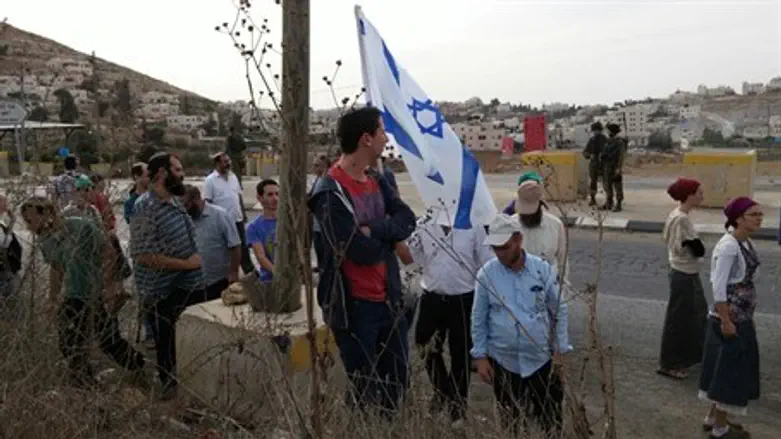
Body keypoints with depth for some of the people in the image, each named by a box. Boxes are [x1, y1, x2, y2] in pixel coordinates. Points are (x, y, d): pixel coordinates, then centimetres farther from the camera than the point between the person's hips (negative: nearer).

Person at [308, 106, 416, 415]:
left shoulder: (378, 182, 7)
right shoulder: (330, 193, -18)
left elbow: (407, 221, -5)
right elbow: (361, 251, -23)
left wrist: (373, 230, -22)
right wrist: (387, 236, -4)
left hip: (388, 299, 7)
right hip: (353, 305, -7)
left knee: (398, 379, 18)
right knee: (364, 388, 7)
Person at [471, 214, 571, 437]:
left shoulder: (542, 269, -9)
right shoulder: (486, 274, -9)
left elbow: (559, 311, 0)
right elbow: (479, 318, -1)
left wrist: (560, 350, -1)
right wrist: (480, 356, -2)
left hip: (541, 358, 0)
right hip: (503, 360, 1)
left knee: (550, 419, 10)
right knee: (509, 420, 17)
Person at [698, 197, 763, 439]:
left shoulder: (746, 243, 8)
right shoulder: (728, 246, -21)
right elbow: (719, 286, -22)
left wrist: (747, 316, 17)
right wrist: (726, 321, -20)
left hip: (742, 317, 9)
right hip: (730, 317, -9)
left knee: (726, 368, 18)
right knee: (730, 369, 3)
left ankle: (713, 417, 32)